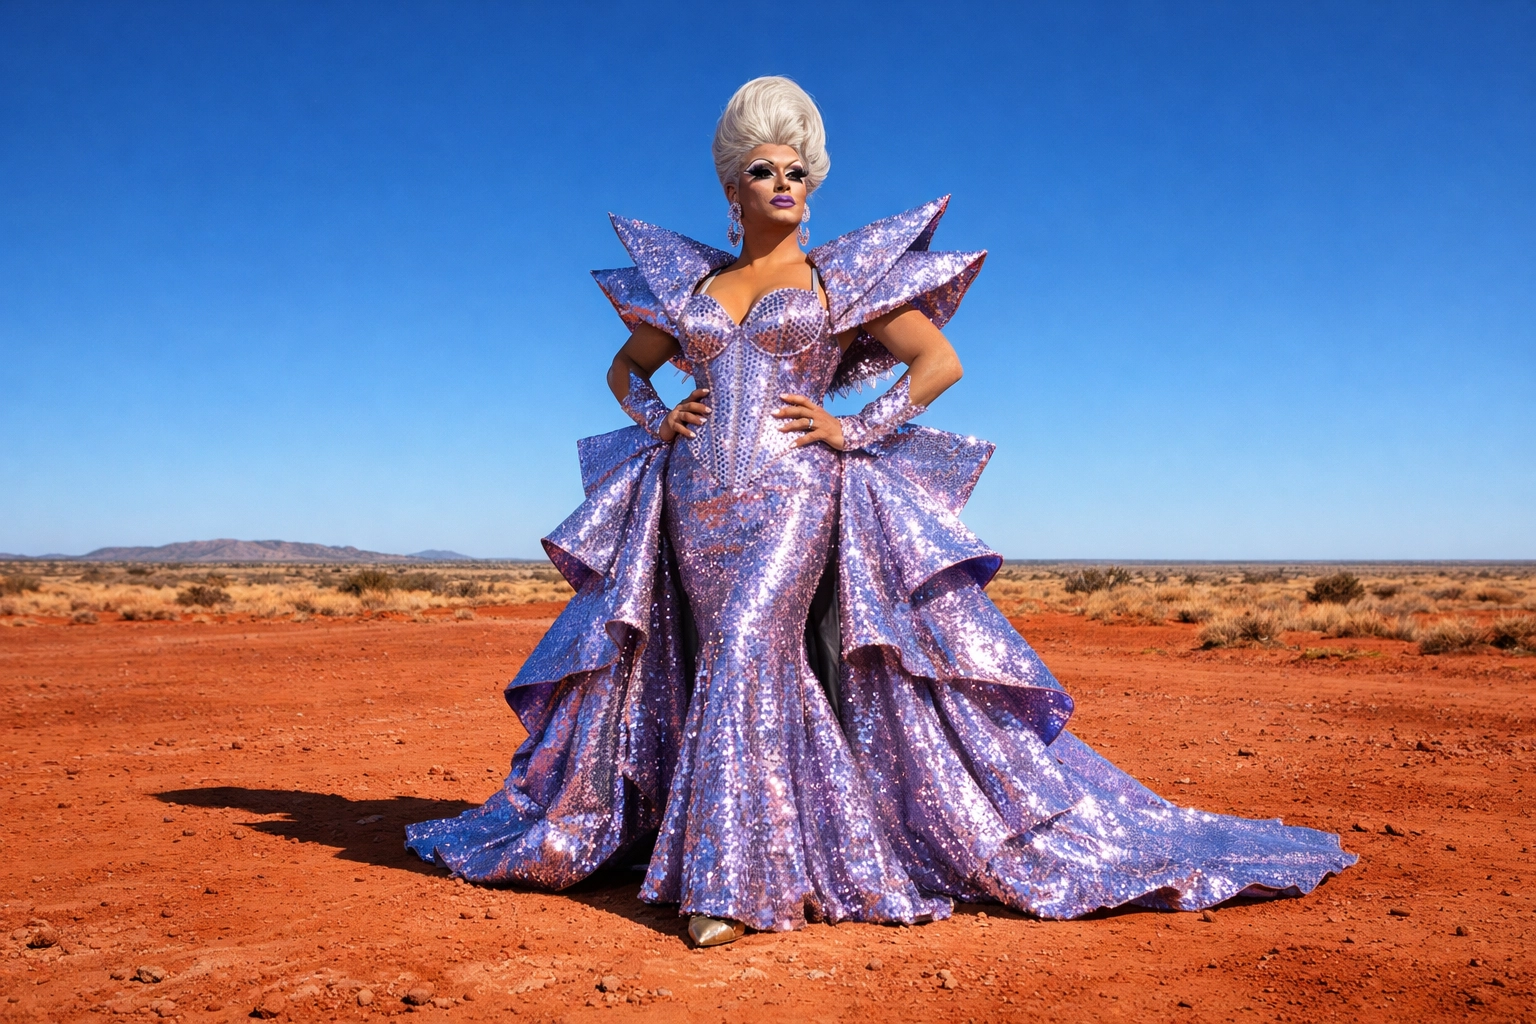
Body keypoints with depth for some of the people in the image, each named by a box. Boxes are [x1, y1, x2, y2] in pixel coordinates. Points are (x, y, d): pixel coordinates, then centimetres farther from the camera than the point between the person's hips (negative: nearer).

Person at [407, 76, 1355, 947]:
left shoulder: (841, 278, 7)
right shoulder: (693, 283, 16)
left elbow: (942, 361, 2)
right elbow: (626, 367, 27)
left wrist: (854, 430, -6)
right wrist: (656, 418, 7)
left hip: (794, 493, -4)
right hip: (696, 505, 4)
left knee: (741, 656, -20)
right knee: (731, 672, 6)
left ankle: (732, 881, -12)